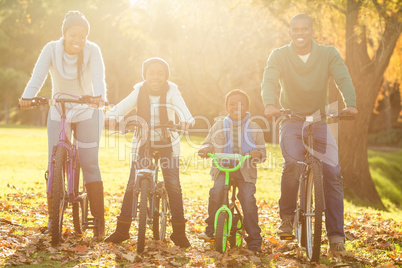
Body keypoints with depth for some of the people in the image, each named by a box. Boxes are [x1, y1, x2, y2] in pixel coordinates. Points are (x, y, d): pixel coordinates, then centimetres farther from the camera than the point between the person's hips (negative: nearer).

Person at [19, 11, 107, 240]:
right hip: (58, 113, 2)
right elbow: (38, 77, -26)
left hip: (87, 112, -1)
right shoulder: (51, 50, -13)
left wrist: (99, 96, -52)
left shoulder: (92, 51, -15)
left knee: (90, 164, -7)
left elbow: (98, 76, -31)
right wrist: (27, 97, -46)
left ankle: (99, 220, 0)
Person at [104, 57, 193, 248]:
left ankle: (179, 232, 2)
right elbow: (123, 106, -15)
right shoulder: (139, 91, -1)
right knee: (132, 184, -4)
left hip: (167, 144, -1)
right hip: (142, 143, 2)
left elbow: (181, 107, -24)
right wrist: (112, 116, -37)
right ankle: (122, 229, 7)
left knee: (173, 185, -9)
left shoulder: (171, 91, -6)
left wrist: (186, 120, -47)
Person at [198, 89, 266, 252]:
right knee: (216, 191, -26)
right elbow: (209, 143, 17)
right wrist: (205, 149, -7)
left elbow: (262, 152, 9)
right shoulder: (219, 127, 11)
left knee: (248, 200, -18)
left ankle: (254, 241, -6)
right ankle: (210, 228, -6)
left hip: (246, 171, -1)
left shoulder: (254, 128, 8)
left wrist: (258, 153, -15)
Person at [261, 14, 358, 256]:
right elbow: (269, 81, -18)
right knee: (292, 165, -26)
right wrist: (270, 105, -40)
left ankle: (336, 236, -10)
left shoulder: (329, 54, -2)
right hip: (291, 120, -1)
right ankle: (287, 216, -1)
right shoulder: (279, 56, -2)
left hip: (319, 120, 1)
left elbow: (343, 79, -16)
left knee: (332, 172, -15)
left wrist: (351, 104, -37)